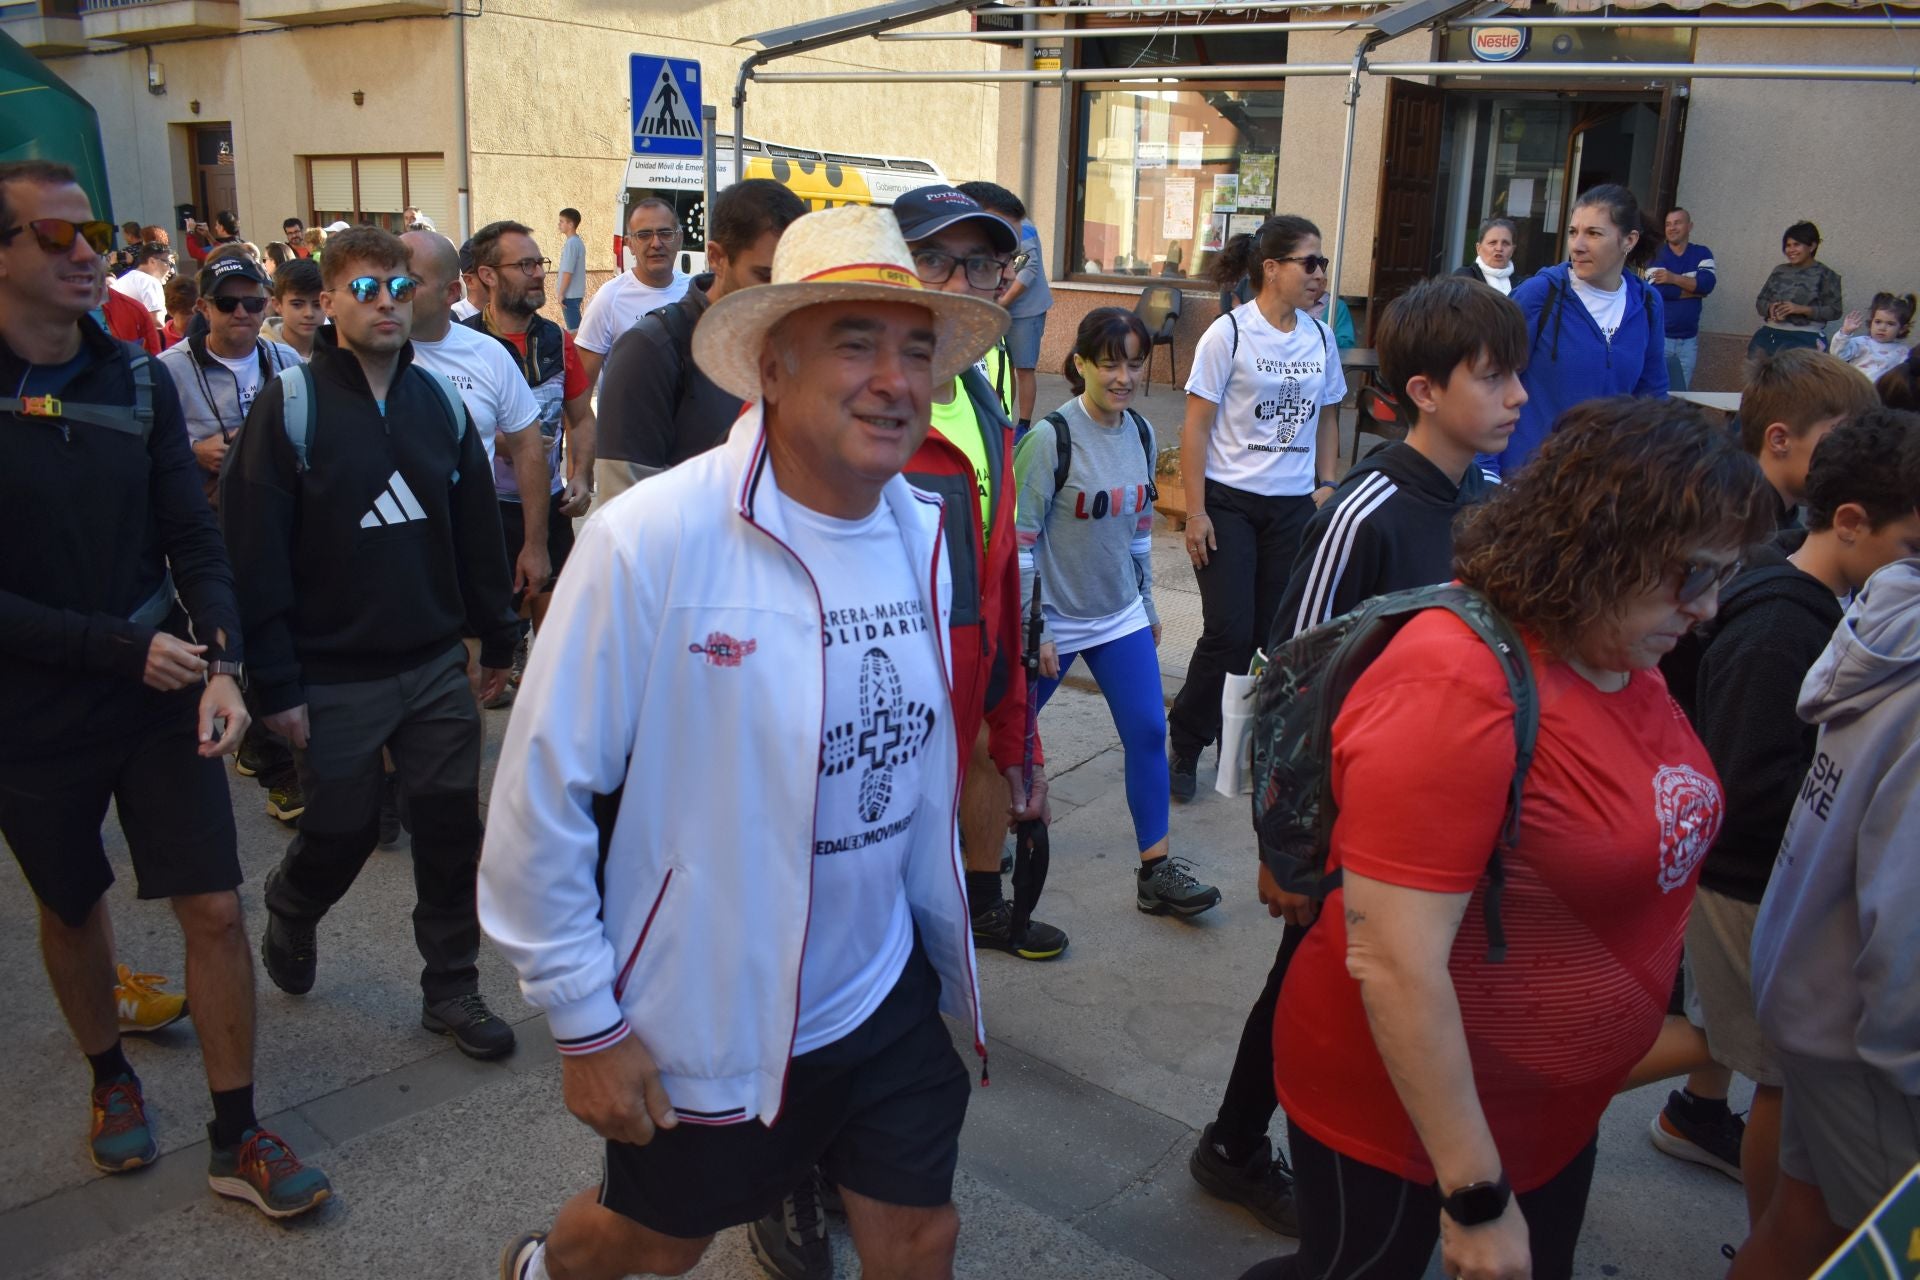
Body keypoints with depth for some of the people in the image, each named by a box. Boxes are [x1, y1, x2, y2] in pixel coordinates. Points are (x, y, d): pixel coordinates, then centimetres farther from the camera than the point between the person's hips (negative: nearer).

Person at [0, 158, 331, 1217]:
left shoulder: (138, 380, -2)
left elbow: (194, 540, -2)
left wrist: (221, 663, -15)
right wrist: (125, 647, -20)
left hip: (160, 695, 2)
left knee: (214, 907, 1)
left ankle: (236, 1137, 16)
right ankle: (110, 1078, 45)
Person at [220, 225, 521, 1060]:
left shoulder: (440, 401, 4)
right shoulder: (290, 409, -10)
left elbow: (477, 530, 9)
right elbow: (254, 555, -12)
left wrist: (496, 641, 10)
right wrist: (277, 685, -14)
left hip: (437, 668, 4)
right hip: (335, 678, -3)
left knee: (451, 827, 7)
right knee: (339, 832, 10)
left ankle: (451, 988, 22)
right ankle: (289, 920, 44)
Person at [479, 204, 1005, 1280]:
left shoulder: (928, 537, -5)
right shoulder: (649, 542, -23)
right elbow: (543, 796, -17)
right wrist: (586, 1025, -12)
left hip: (884, 996, 4)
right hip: (700, 1023, -4)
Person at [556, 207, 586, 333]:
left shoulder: (571, 243, -16)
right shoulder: (578, 242, 12)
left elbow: (568, 272, -20)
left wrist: (561, 294, -17)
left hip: (570, 294, -9)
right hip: (576, 293, 9)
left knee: (574, 329, -6)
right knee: (575, 326, 14)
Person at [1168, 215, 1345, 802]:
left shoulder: (1320, 337, 7)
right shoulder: (1229, 333, -8)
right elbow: (1195, 428, -8)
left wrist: (1326, 484, 9)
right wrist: (1195, 512, -12)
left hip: (1293, 506, 5)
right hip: (1230, 501, -5)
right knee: (1229, 634, -7)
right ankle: (1185, 745, 12)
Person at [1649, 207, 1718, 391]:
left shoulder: (1702, 253, 7)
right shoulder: (1656, 254, -1)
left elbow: (1708, 283, -10)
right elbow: (1658, 289, -17)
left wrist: (1674, 278, -16)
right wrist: (1695, 287, -8)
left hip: (1689, 339, 3)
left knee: (1681, 391, 6)